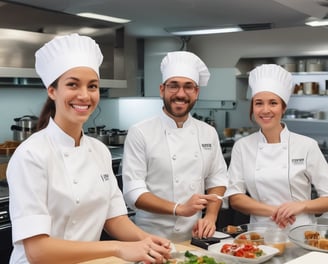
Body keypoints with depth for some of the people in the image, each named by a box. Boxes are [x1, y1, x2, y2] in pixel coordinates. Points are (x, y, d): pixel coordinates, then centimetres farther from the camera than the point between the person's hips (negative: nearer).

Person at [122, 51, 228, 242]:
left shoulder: (209, 133, 6)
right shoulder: (140, 133, -9)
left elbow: (217, 180, 9)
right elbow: (133, 192, -14)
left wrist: (210, 217, -7)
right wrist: (179, 209, -23)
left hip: (193, 238, 4)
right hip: (153, 239, -3)